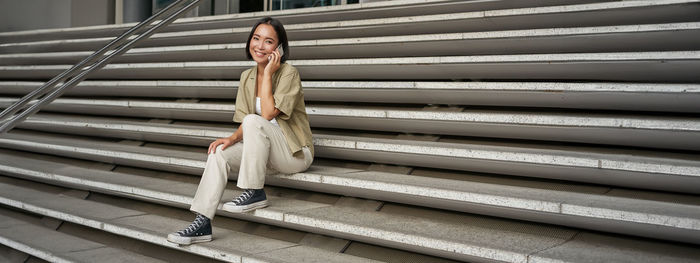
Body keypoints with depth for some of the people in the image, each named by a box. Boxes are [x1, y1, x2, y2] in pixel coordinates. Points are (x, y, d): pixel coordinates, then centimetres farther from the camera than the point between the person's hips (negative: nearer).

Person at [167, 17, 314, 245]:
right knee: (219, 153, -17)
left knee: (254, 121, -30)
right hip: (264, 153, 6)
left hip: (295, 153, -6)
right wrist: (232, 138, -14)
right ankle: (202, 223, -22)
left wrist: (268, 73, -18)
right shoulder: (247, 77, 8)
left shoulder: (288, 73, -11)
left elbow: (267, 114, -22)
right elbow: (244, 124, 6)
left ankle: (255, 193, -21)